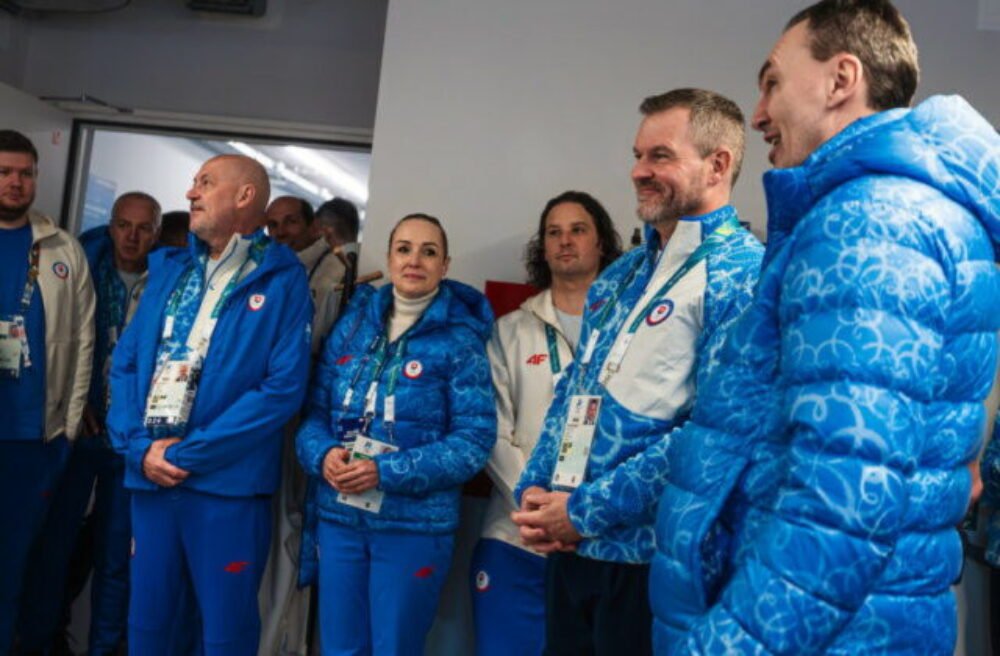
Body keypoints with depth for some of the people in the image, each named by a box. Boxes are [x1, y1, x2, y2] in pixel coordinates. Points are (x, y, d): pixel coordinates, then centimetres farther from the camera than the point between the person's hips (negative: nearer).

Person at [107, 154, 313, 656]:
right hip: (150, 476, 5)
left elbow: (283, 388, -14)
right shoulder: (169, 268, 12)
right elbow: (125, 362, 9)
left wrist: (186, 452, -14)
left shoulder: (283, 282, -6)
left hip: (227, 484, -5)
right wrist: (139, 446, -7)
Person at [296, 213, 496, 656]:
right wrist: (323, 454, -13)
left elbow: (474, 441, -12)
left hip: (414, 525, -3)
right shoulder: (352, 325, 6)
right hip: (338, 516, 4)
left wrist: (386, 471, -20)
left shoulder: (460, 340, -7)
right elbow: (316, 410, 9)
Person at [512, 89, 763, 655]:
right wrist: (536, 490, 2)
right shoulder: (623, 274, 13)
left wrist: (587, 509, -17)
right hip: (571, 545, 8)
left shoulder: (740, 273, -13)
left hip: (649, 555, -7)